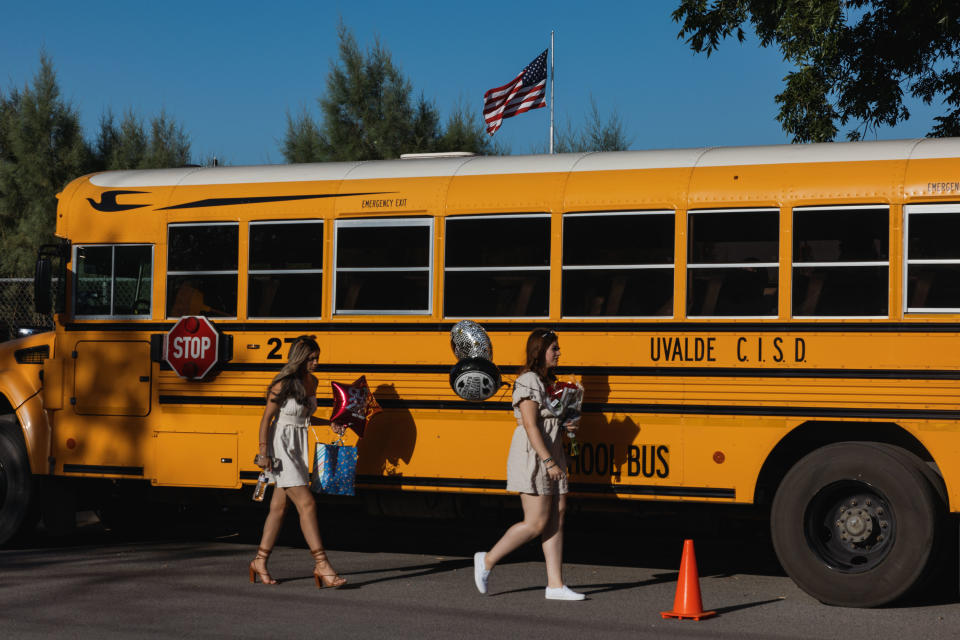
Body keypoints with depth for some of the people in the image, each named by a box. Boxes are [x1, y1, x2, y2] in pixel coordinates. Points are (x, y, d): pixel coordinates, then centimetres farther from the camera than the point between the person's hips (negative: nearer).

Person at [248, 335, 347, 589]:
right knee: (306, 504, -13)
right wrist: (263, 454, -15)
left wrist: (328, 425, 6)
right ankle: (321, 564, -14)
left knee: (279, 507, 11)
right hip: (281, 448, -8)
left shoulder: (312, 382, 8)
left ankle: (259, 561, 20)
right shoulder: (283, 383, -14)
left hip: (298, 449, 8)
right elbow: (266, 418, -12)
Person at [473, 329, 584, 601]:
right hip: (532, 458, -9)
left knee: (556, 520, 5)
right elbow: (530, 426, -19)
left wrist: (566, 427, 3)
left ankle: (555, 585, 6)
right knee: (536, 523, -7)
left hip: (551, 455, 9)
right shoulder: (528, 381, -13)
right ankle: (488, 560, 8)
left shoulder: (547, 382, 17)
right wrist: (548, 461, -22)